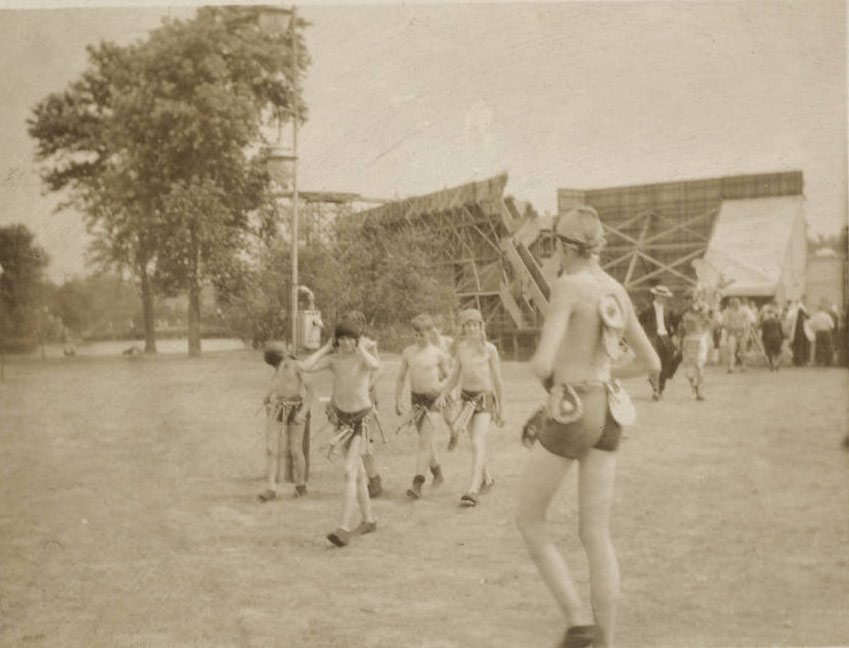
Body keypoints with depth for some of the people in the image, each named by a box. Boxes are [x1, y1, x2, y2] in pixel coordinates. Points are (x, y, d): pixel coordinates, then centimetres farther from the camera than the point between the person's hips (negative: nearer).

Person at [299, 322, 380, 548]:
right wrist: (326, 347, -9)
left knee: (350, 473, -16)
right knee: (358, 473, 16)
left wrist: (360, 348, -21)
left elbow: (375, 366, -37)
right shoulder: (333, 359, -2)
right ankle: (368, 520, 29)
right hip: (342, 417, 5)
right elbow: (305, 367, -15)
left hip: (360, 418, -5)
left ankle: (344, 529, -21)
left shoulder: (364, 357, -12)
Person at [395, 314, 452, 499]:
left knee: (425, 441, -11)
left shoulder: (438, 354, -6)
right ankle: (438, 472, 36)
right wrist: (397, 401, 8)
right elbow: (401, 377, 11)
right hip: (416, 398, 4)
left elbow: (447, 376, 4)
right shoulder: (408, 352, 4)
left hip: (434, 399, -4)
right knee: (426, 440, 16)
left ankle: (417, 483, -14)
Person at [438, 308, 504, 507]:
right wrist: (444, 394, -1)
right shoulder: (461, 348, 5)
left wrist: (500, 407, 3)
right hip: (467, 397, 5)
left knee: (478, 443, -17)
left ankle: (472, 490, -23)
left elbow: (497, 379, 0)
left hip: (485, 397, -5)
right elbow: (455, 375, 14)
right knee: (476, 443, 17)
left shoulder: (489, 349, -6)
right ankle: (486, 479, 39)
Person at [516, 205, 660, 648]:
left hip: (571, 418, -7)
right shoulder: (617, 293, 10)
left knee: (528, 520, 10)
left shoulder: (566, 287, -15)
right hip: (606, 417, 7)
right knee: (595, 535, 10)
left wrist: (538, 368, 4)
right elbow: (651, 363, 16)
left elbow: (542, 364, -22)